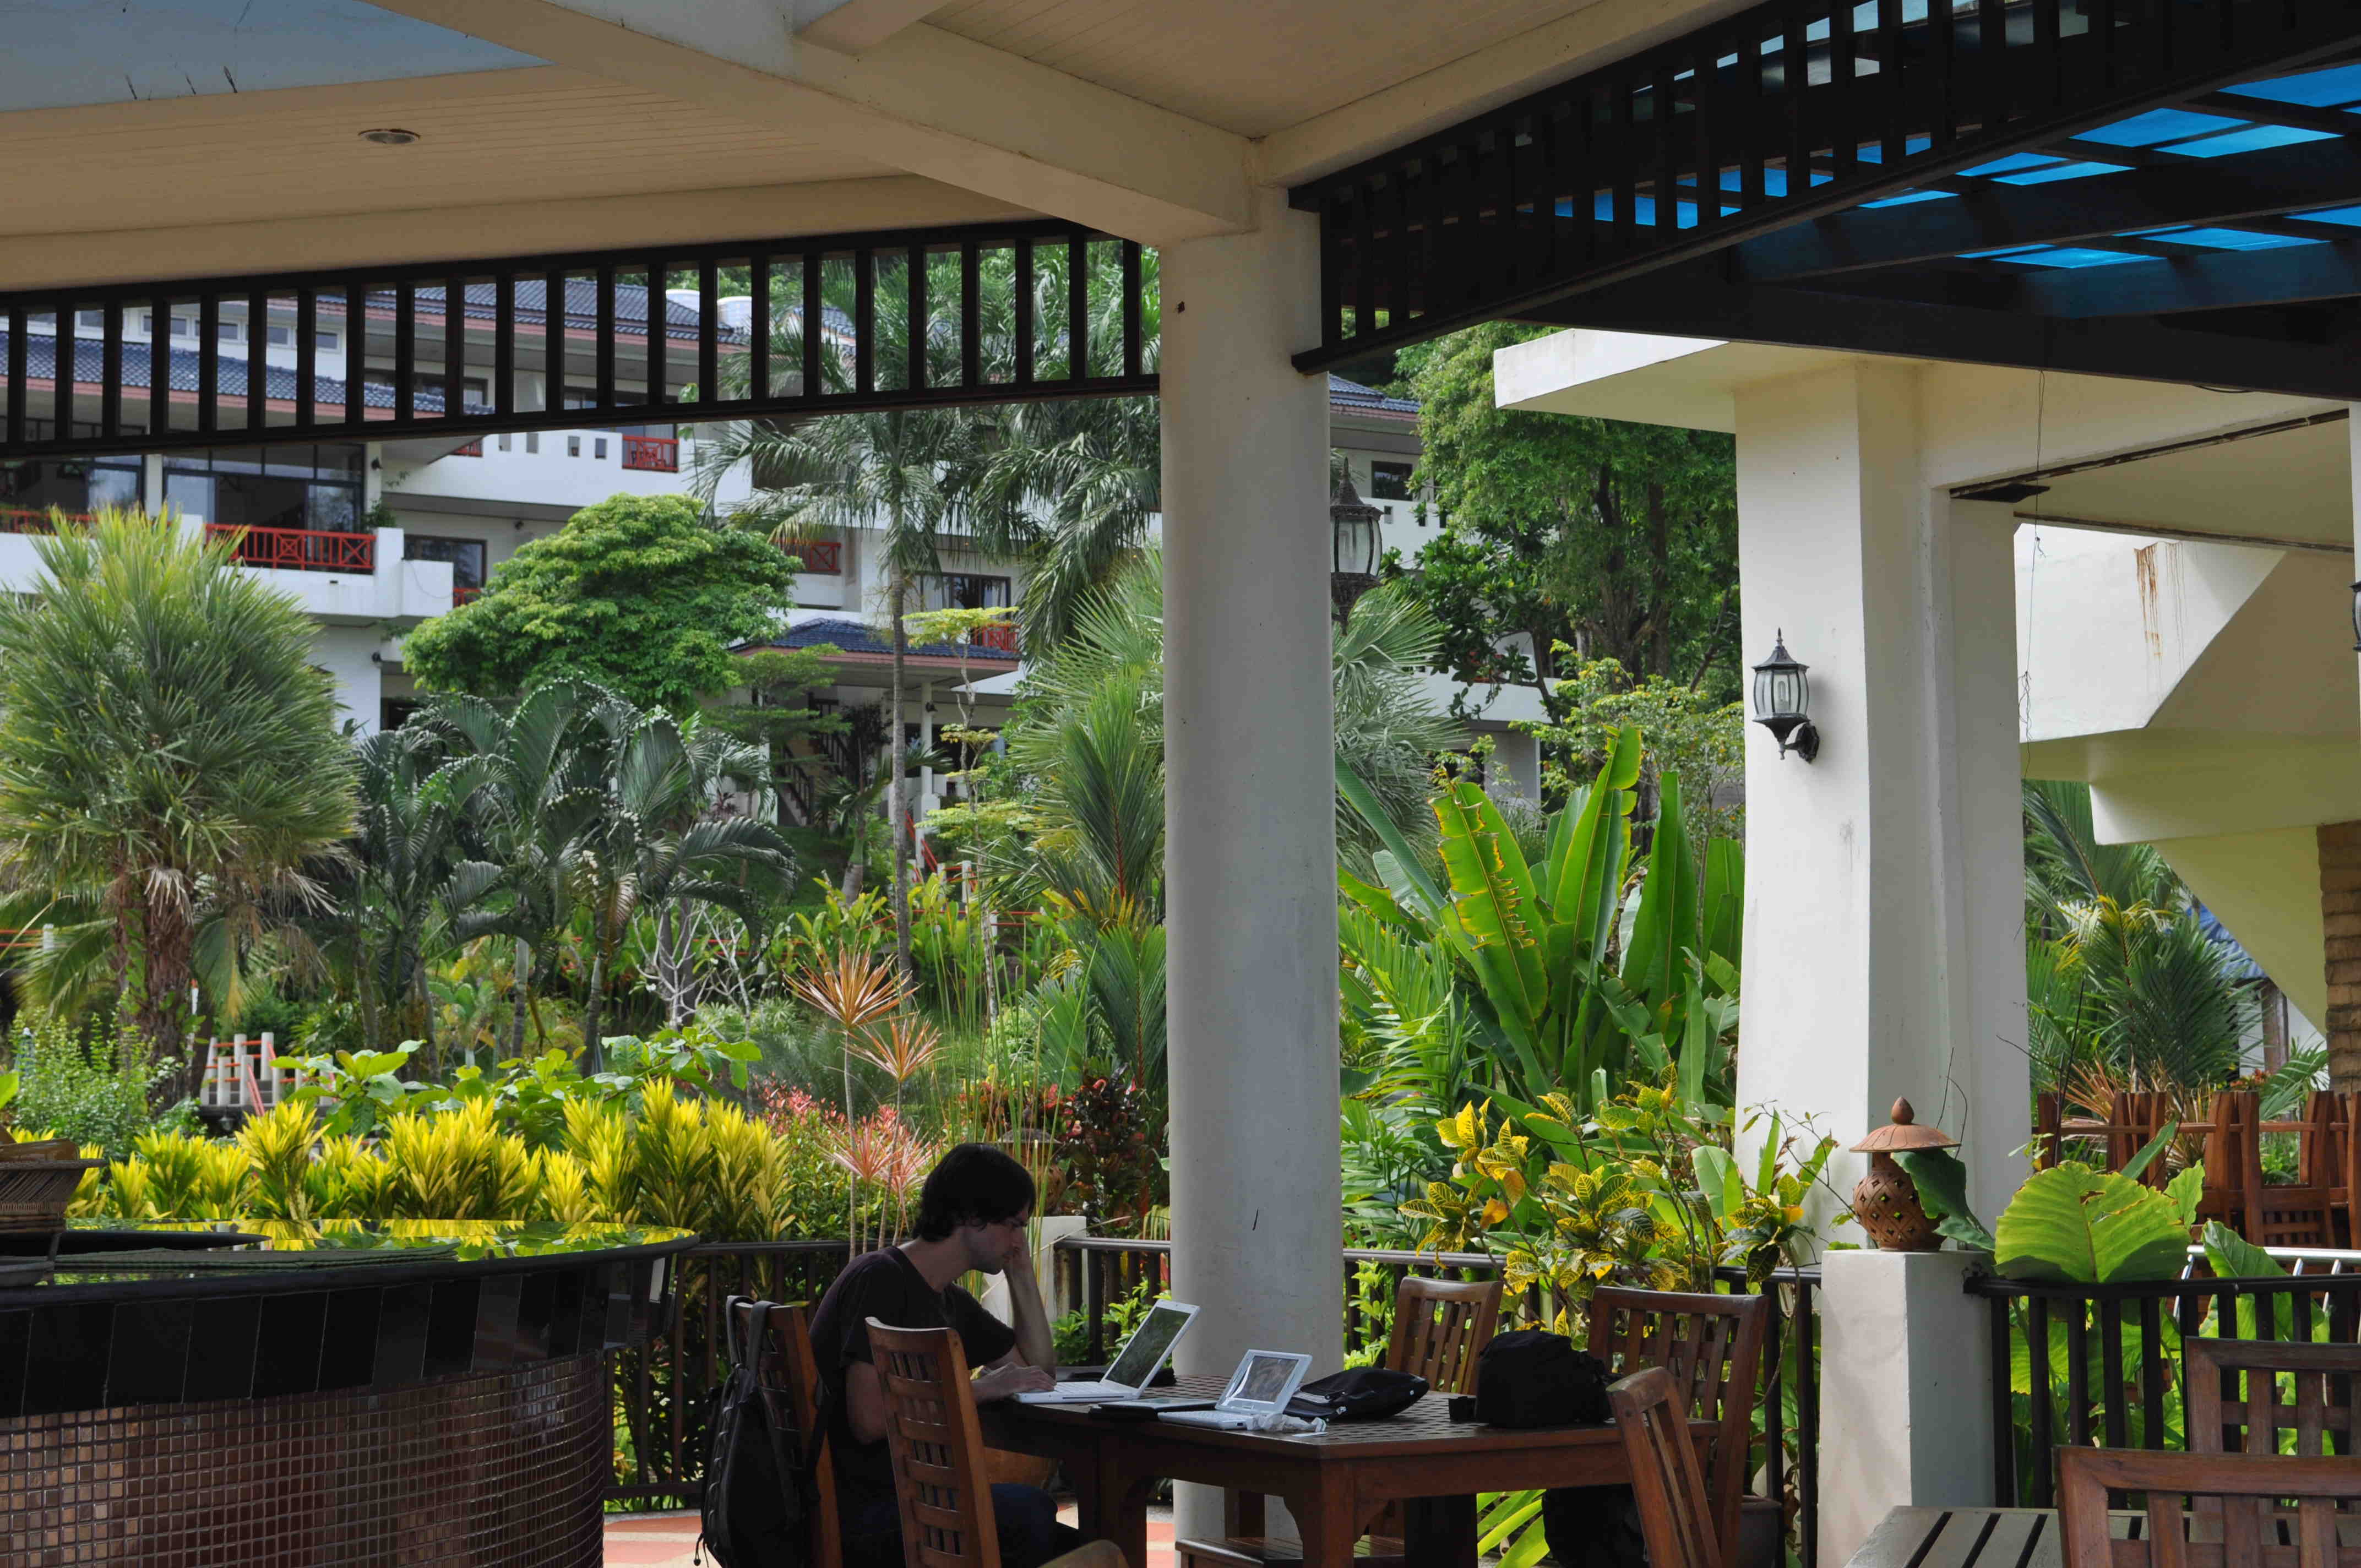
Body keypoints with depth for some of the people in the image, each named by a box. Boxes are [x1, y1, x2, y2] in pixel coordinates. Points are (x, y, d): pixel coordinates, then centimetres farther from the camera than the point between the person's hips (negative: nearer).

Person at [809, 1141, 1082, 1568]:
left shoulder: (950, 1303, 17)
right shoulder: (880, 1280, -12)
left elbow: (1040, 1371, 24)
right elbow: (869, 1420, -22)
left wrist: (1021, 1273, 15)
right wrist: (980, 1390, -16)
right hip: (857, 1513, -9)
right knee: (1027, 1509, -27)